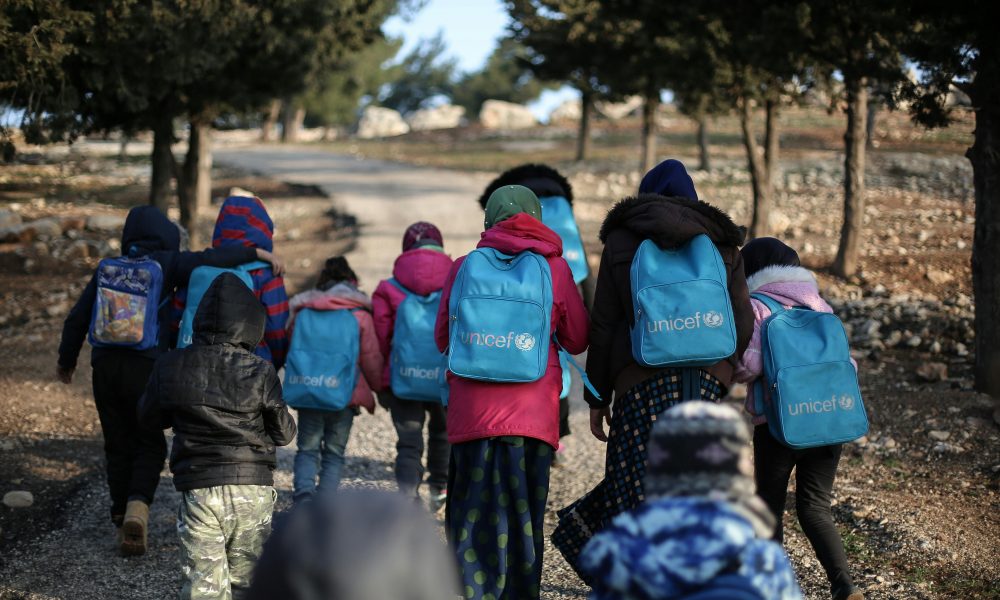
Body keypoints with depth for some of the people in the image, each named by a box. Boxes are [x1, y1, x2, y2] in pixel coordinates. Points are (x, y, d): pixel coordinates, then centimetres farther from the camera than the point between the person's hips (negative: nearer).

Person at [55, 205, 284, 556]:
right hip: (147, 366, -3)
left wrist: (66, 362, 30)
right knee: (150, 444, 6)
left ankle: (121, 521, 11)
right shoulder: (166, 264, 4)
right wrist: (256, 253, -6)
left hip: (105, 366, 3)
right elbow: (207, 260, -13)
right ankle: (138, 504, -17)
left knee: (117, 446, 13)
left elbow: (77, 320, 17)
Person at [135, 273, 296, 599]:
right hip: (253, 490, 0)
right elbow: (283, 433, 2)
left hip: (199, 490, 0)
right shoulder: (260, 372, -6)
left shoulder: (170, 367, -2)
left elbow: (147, 425, 10)